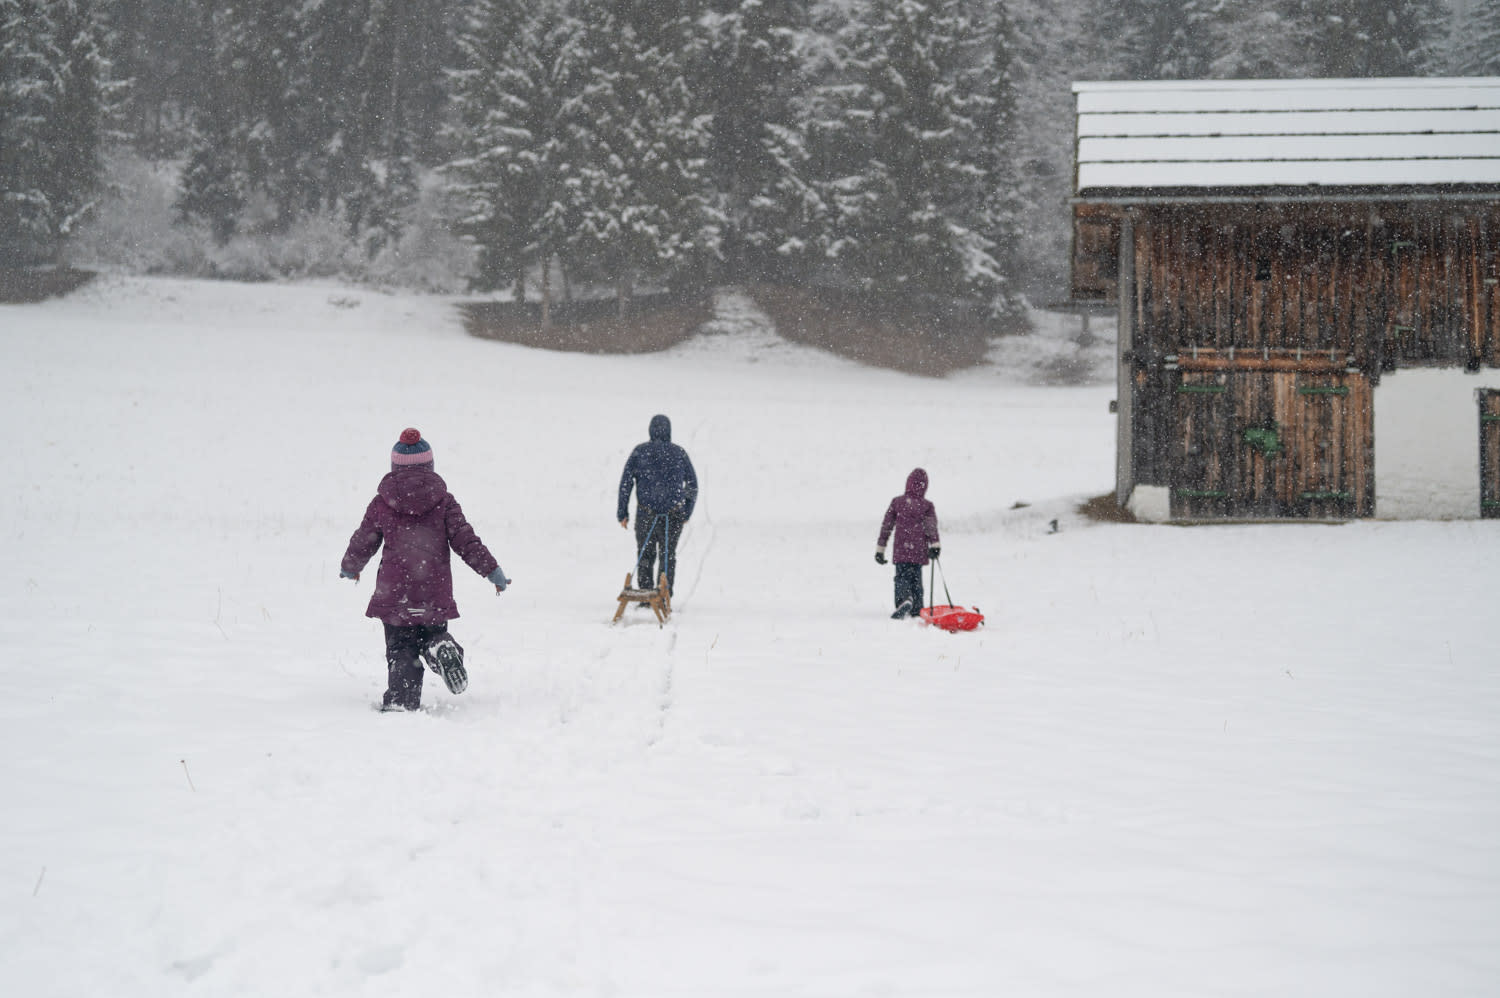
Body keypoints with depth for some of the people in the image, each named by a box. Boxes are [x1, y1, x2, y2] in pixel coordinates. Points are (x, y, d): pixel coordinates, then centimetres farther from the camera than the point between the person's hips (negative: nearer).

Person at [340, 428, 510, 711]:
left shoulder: (382, 503, 2)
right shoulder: (443, 500, 1)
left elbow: (363, 542, 11)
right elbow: (465, 540, -1)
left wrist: (349, 567, 31)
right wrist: (493, 571, 6)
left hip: (394, 591, 0)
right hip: (435, 592, 0)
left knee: (401, 650, 8)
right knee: (434, 634, 18)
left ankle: (401, 701, -7)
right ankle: (442, 649, -17)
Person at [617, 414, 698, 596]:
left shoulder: (640, 452, 1)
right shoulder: (680, 453, 4)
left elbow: (626, 482, -2)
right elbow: (693, 485, 7)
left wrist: (622, 512, 2)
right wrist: (687, 512, 16)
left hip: (646, 513, 0)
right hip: (674, 514, 1)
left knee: (646, 556, 11)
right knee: (668, 556, 9)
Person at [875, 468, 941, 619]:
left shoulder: (897, 502, 3)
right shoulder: (927, 506, 2)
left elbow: (886, 527, 5)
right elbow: (931, 527, -13)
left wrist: (880, 549, 10)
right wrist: (935, 545, -20)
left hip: (901, 550, -1)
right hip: (919, 550, 1)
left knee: (901, 578, 1)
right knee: (916, 579, 14)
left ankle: (904, 599, -28)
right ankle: (917, 611, 14)